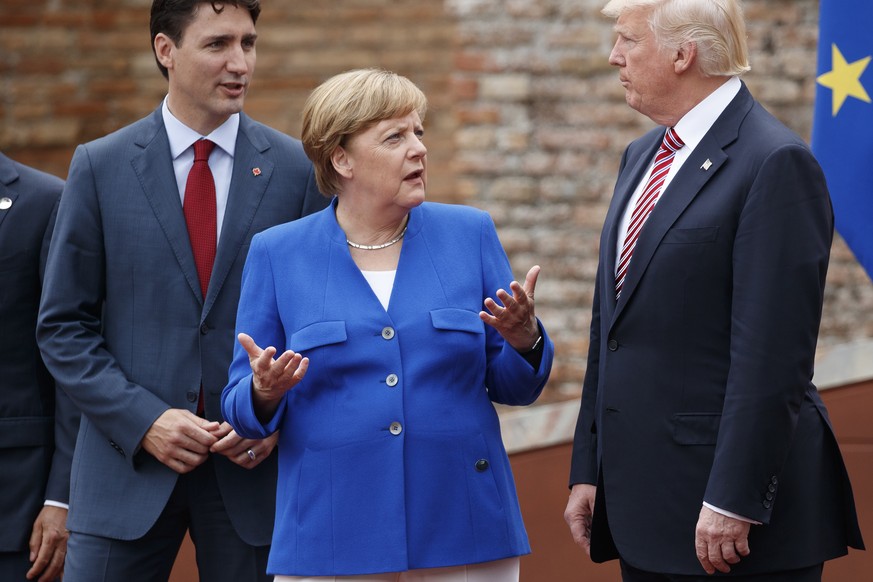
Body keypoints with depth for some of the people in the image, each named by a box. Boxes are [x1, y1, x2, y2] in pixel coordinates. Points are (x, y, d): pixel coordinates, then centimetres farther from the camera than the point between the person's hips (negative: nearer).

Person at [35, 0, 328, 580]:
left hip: (253, 465, 0)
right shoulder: (100, 167, 3)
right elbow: (64, 327, 3)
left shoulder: (299, 169, 4)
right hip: (128, 464, 0)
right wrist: (143, 420, -10)